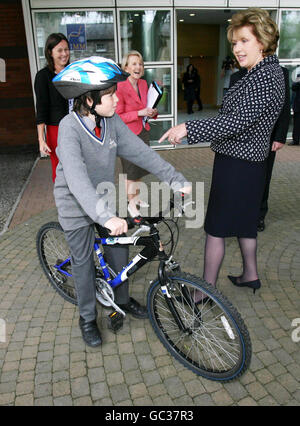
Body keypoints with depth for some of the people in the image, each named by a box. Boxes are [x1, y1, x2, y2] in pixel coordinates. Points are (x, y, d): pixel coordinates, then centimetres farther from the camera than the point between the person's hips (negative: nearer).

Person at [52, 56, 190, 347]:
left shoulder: (112, 121, -9)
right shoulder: (69, 127, -27)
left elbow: (141, 152, -8)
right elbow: (77, 179, -39)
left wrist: (176, 180, -15)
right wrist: (106, 217, -50)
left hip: (104, 199, 5)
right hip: (76, 204, -5)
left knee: (119, 250, 14)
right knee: (83, 261, 8)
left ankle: (122, 299, 40)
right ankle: (87, 318, 30)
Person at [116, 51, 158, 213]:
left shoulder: (143, 83, 6)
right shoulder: (120, 86, -18)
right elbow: (117, 117, -18)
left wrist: (152, 112, -1)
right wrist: (139, 113, -23)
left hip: (143, 132, 7)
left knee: (140, 169, 17)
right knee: (130, 171, 3)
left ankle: (137, 197, 34)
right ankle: (131, 203, 19)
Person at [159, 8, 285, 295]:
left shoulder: (266, 75, -18)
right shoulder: (262, 72, 13)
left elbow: (239, 119, -30)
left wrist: (188, 128, -33)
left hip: (237, 164, -10)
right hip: (248, 161, 11)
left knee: (216, 227, -3)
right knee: (243, 219, 20)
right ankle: (250, 274, 36)